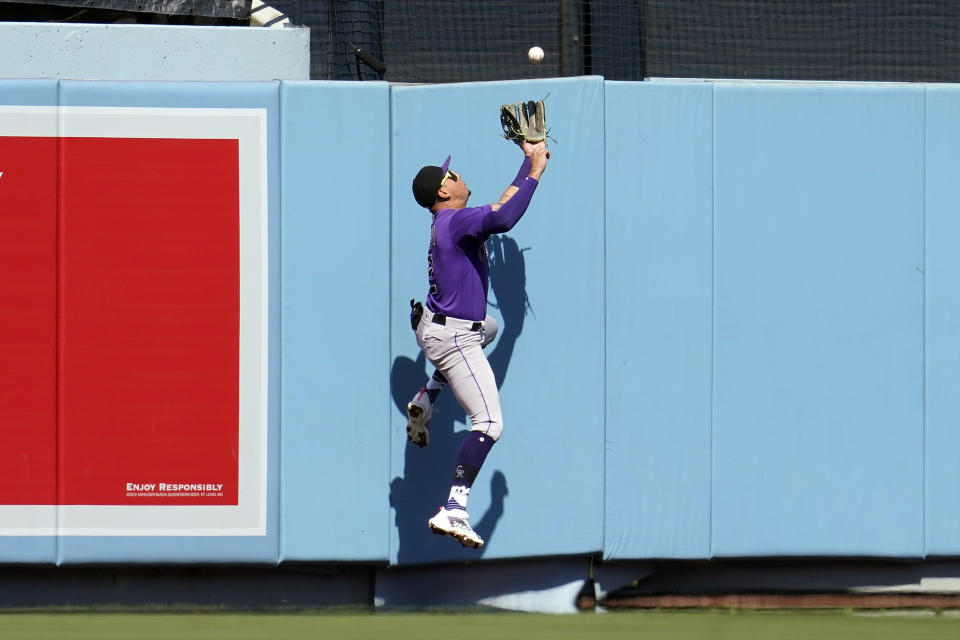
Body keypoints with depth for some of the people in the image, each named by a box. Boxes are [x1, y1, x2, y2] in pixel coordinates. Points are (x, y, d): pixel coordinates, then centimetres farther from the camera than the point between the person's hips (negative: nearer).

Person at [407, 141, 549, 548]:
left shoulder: (450, 222, 11)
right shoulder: (456, 220, -18)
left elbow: (499, 209, 22)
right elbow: (503, 219, -36)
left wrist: (529, 162, 26)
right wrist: (535, 174, -27)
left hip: (436, 327, 10)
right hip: (453, 340, -10)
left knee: (487, 328, 43)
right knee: (489, 423, -15)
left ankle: (426, 400, 30)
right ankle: (453, 511, -26)